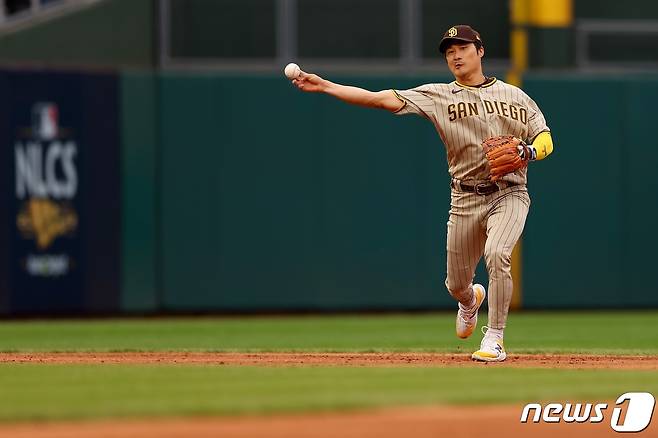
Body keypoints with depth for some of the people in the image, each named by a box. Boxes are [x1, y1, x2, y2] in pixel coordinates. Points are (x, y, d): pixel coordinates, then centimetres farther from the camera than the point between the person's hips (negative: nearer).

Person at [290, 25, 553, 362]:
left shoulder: (514, 96, 6)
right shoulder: (438, 96, 2)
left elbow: (545, 140, 6)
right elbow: (382, 99, -6)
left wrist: (528, 152, -19)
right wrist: (324, 86, -16)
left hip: (508, 195, -2)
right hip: (465, 200, 2)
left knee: (496, 254, -28)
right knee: (456, 283, 8)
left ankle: (494, 340, -17)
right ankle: (470, 301, 48)